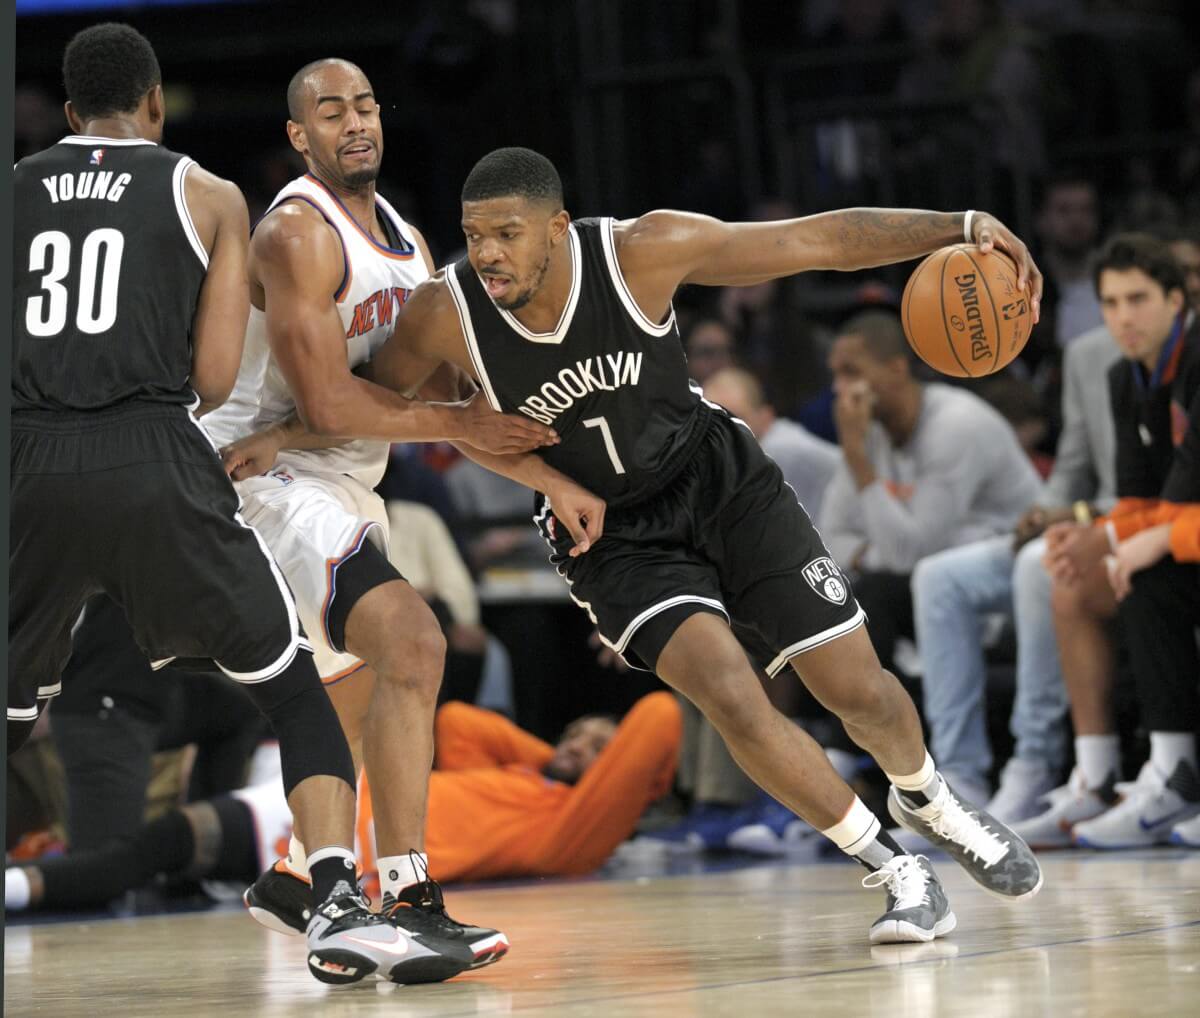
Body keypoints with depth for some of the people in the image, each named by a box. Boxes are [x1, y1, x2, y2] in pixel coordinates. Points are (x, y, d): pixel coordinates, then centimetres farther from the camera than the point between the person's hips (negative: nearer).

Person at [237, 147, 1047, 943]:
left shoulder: (643, 251, -25)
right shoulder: (445, 315, -23)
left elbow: (816, 241, -20)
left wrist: (961, 228, -25)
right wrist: (286, 437, -18)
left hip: (724, 484, 0)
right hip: (610, 534, 0)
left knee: (859, 689, 0)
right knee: (732, 698, -21)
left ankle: (926, 798, 37)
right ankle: (893, 869, -1)